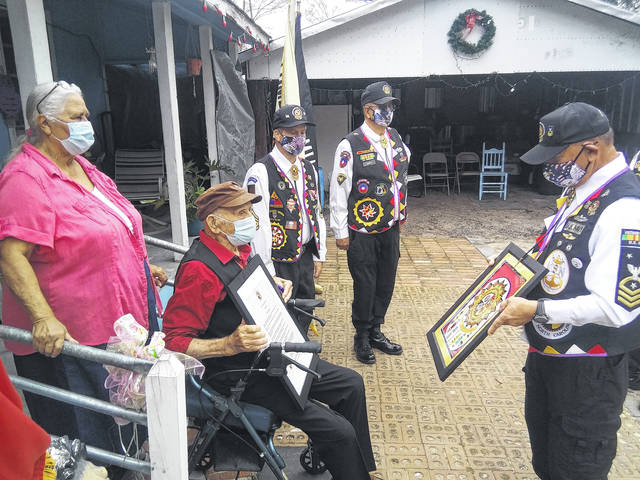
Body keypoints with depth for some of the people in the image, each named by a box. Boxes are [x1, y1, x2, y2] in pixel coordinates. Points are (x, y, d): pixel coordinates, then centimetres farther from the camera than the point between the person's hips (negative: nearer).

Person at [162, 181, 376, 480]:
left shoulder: (240, 248, 3)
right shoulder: (200, 270, -26)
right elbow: (174, 340, -25)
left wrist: (271, 284, 5)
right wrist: (230, 345, -38)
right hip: (239, 374, -10)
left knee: (350, 384, 14)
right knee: (339, 432, -14)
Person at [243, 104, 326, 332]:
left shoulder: (309, 170, 9)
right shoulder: (260, 173, -15)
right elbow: (257, 224, -17)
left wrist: (319, 255, 14)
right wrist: (266, 270, -15)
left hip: (305, 256, 7)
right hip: (279, 262, -7)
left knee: (305, 315, 18)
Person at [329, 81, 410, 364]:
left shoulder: (396, 141, 7)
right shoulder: (350, 146, -13)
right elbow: (337, 192, -11)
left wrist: (401, 214, 19)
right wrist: (340, 233, -10)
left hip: (390, 229, 6)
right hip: (363, 233, -6)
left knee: (386, 284, 14)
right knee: (365, 286, 4)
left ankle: (375, 332, 34)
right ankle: (362, 338, 26)